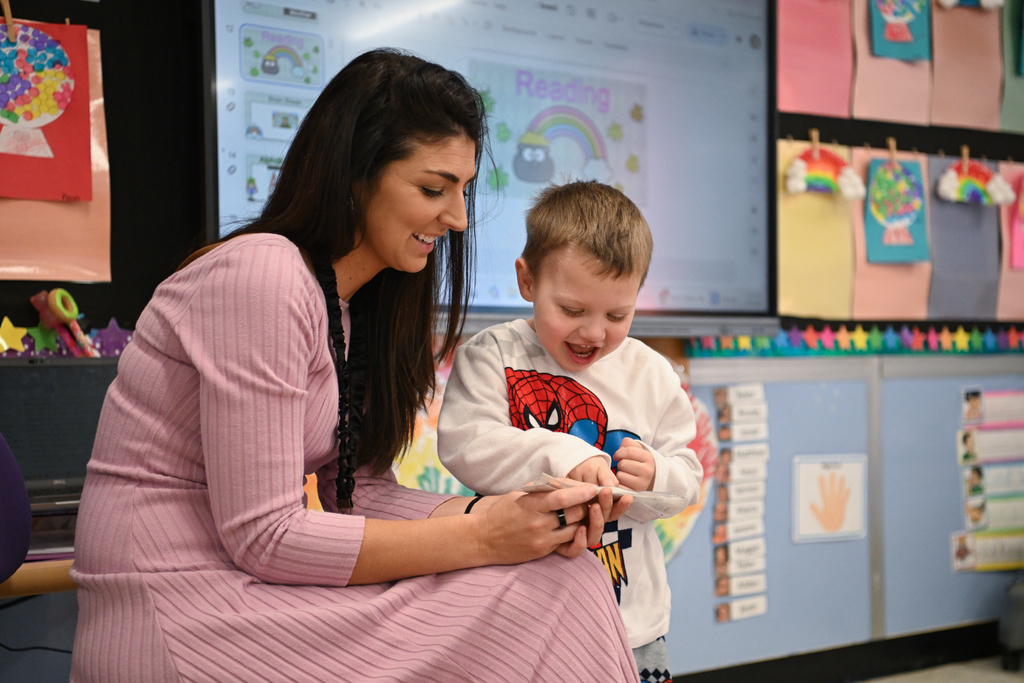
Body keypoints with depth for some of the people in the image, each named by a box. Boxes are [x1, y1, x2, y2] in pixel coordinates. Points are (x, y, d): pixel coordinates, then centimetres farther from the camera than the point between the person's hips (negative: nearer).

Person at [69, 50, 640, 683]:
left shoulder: (358, 302, 9)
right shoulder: (260, 275, -18)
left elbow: (358, 492, 6)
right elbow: (262, 535, -20)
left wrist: (500, 513, -10)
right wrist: (477, 537, -18)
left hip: (246, 586, 8)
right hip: (175, 627, -8)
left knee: (555, 566, -6)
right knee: (542, 590, -15)